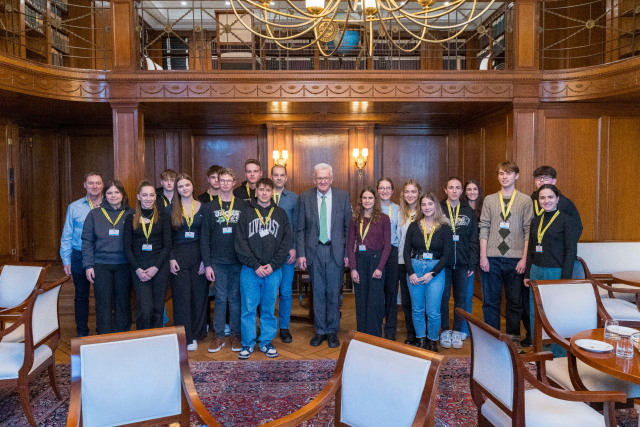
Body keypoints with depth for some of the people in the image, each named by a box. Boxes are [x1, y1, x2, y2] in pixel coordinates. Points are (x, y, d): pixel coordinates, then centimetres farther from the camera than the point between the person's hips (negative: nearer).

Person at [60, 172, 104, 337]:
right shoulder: (74, 207, 6)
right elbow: (66, 236, 8)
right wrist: (66, 260, 3)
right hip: (80, 257, 1)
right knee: (81, 295, 10)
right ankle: (82, 333, 23)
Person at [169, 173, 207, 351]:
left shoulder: (202, 208, 5)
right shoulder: (171, 210, 4)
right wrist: (171, 258, -6)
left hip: (198, 255, 1)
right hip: (178, 256, -1)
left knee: (199, 295, 4)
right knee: (182, 297, 0)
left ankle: (196, 334, 18)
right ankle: (186, 337, 6)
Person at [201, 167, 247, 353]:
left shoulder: (242, 206, 4)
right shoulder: (210, 207, 5)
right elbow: (205, 238, 3)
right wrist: (207, 264, -3)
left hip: (238, 261, 0)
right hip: (218, 261, 0)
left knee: (235, 298, 7)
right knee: (220, 298, 5)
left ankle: (235, 335, 18)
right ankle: (218, 336, 16)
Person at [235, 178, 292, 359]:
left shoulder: (280, 213, 7)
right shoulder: (247, 213, 4)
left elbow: (286, 242, 3)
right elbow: (241, 243, -2)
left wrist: (273, 265, -8)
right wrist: (255, 265, -11)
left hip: (273, 270, 1)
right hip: (250, 269, -1)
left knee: (269, 309, 9)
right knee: (249, 308, 4)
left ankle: (266, 342, 23)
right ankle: (248, 344, 17)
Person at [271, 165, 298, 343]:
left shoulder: (293, 198, 7)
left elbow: (297, 226, 6)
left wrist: (294, 248, -3)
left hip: (287, 252, 0)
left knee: (286, 292, 4)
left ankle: (284, 327, 18)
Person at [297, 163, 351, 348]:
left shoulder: (343, 196, 2)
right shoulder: (304, 198, 2)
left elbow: (348, 227, 3)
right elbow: (300, 229, 3)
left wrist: (348, 252, -1)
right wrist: (301, 253, -3)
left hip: (336, 251, 0)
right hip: (314, 251, 0)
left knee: (334, 293, 7)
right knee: (318, 293, 9)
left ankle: (332, 331, 22)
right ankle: (320, 331, 23)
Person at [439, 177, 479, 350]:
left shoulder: (469, 212, 7)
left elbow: (474, 240, 6)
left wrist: (472, 264, -1)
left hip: (462, 264, 2)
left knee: (461, 298, 7)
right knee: (443, 297, 4)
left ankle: (457, 332, 19)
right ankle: (445, 331, 17)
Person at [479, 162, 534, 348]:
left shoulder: (525, 200, 4)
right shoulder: (489, 200, 9)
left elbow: (529, 231, 0)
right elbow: (484, 228, 5)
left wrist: (524, 258, -7)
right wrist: (483, 255, -3)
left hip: (515, 259, -1)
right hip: (492, 258, 1)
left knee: (515, 301, 8)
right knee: (490, 300, 6)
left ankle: (513, 337, 22)